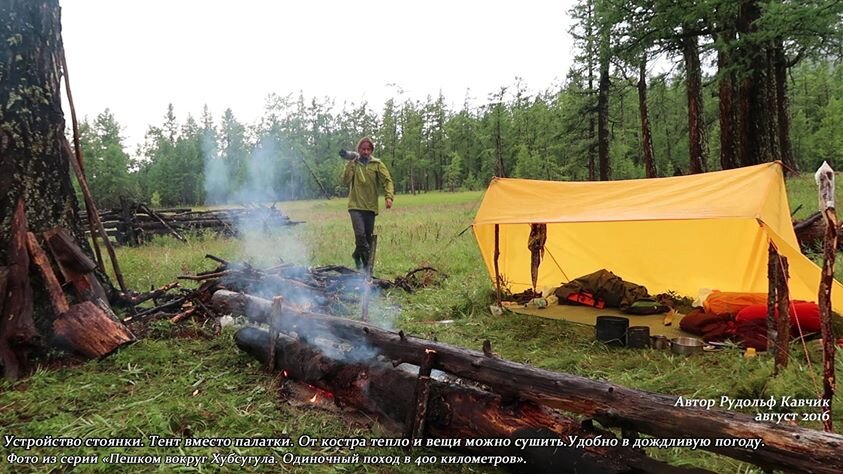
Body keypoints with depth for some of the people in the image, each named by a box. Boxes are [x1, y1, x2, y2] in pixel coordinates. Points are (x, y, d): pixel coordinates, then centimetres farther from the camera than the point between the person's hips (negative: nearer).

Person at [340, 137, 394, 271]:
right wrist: (350, 163, -12)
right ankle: (367, 261, -1)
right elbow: (345, 181, -7)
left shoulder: (377, 164, 5)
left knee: (368, 236, 5)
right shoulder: (352, 164, 6)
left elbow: (387, 180, -4)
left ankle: (358, 255, 25)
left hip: (370, 206, 2)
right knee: (360, 233, -16)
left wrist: (389, 196, -20)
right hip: (356, 205, -1)